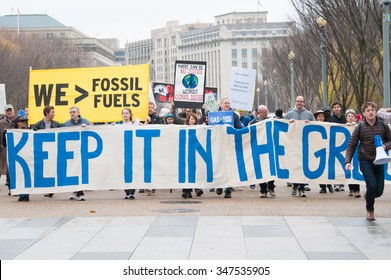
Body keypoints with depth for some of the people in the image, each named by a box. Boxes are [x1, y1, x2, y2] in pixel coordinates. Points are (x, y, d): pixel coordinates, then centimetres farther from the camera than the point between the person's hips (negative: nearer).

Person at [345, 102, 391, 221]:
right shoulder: (359, 128, -3)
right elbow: (351, 146, -2)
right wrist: (347, 161, -14)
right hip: (365, 161, -2)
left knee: (379, 191, -1)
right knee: (372, 185, -17)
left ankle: (368, 196, 37)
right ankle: (370, 210, 9)